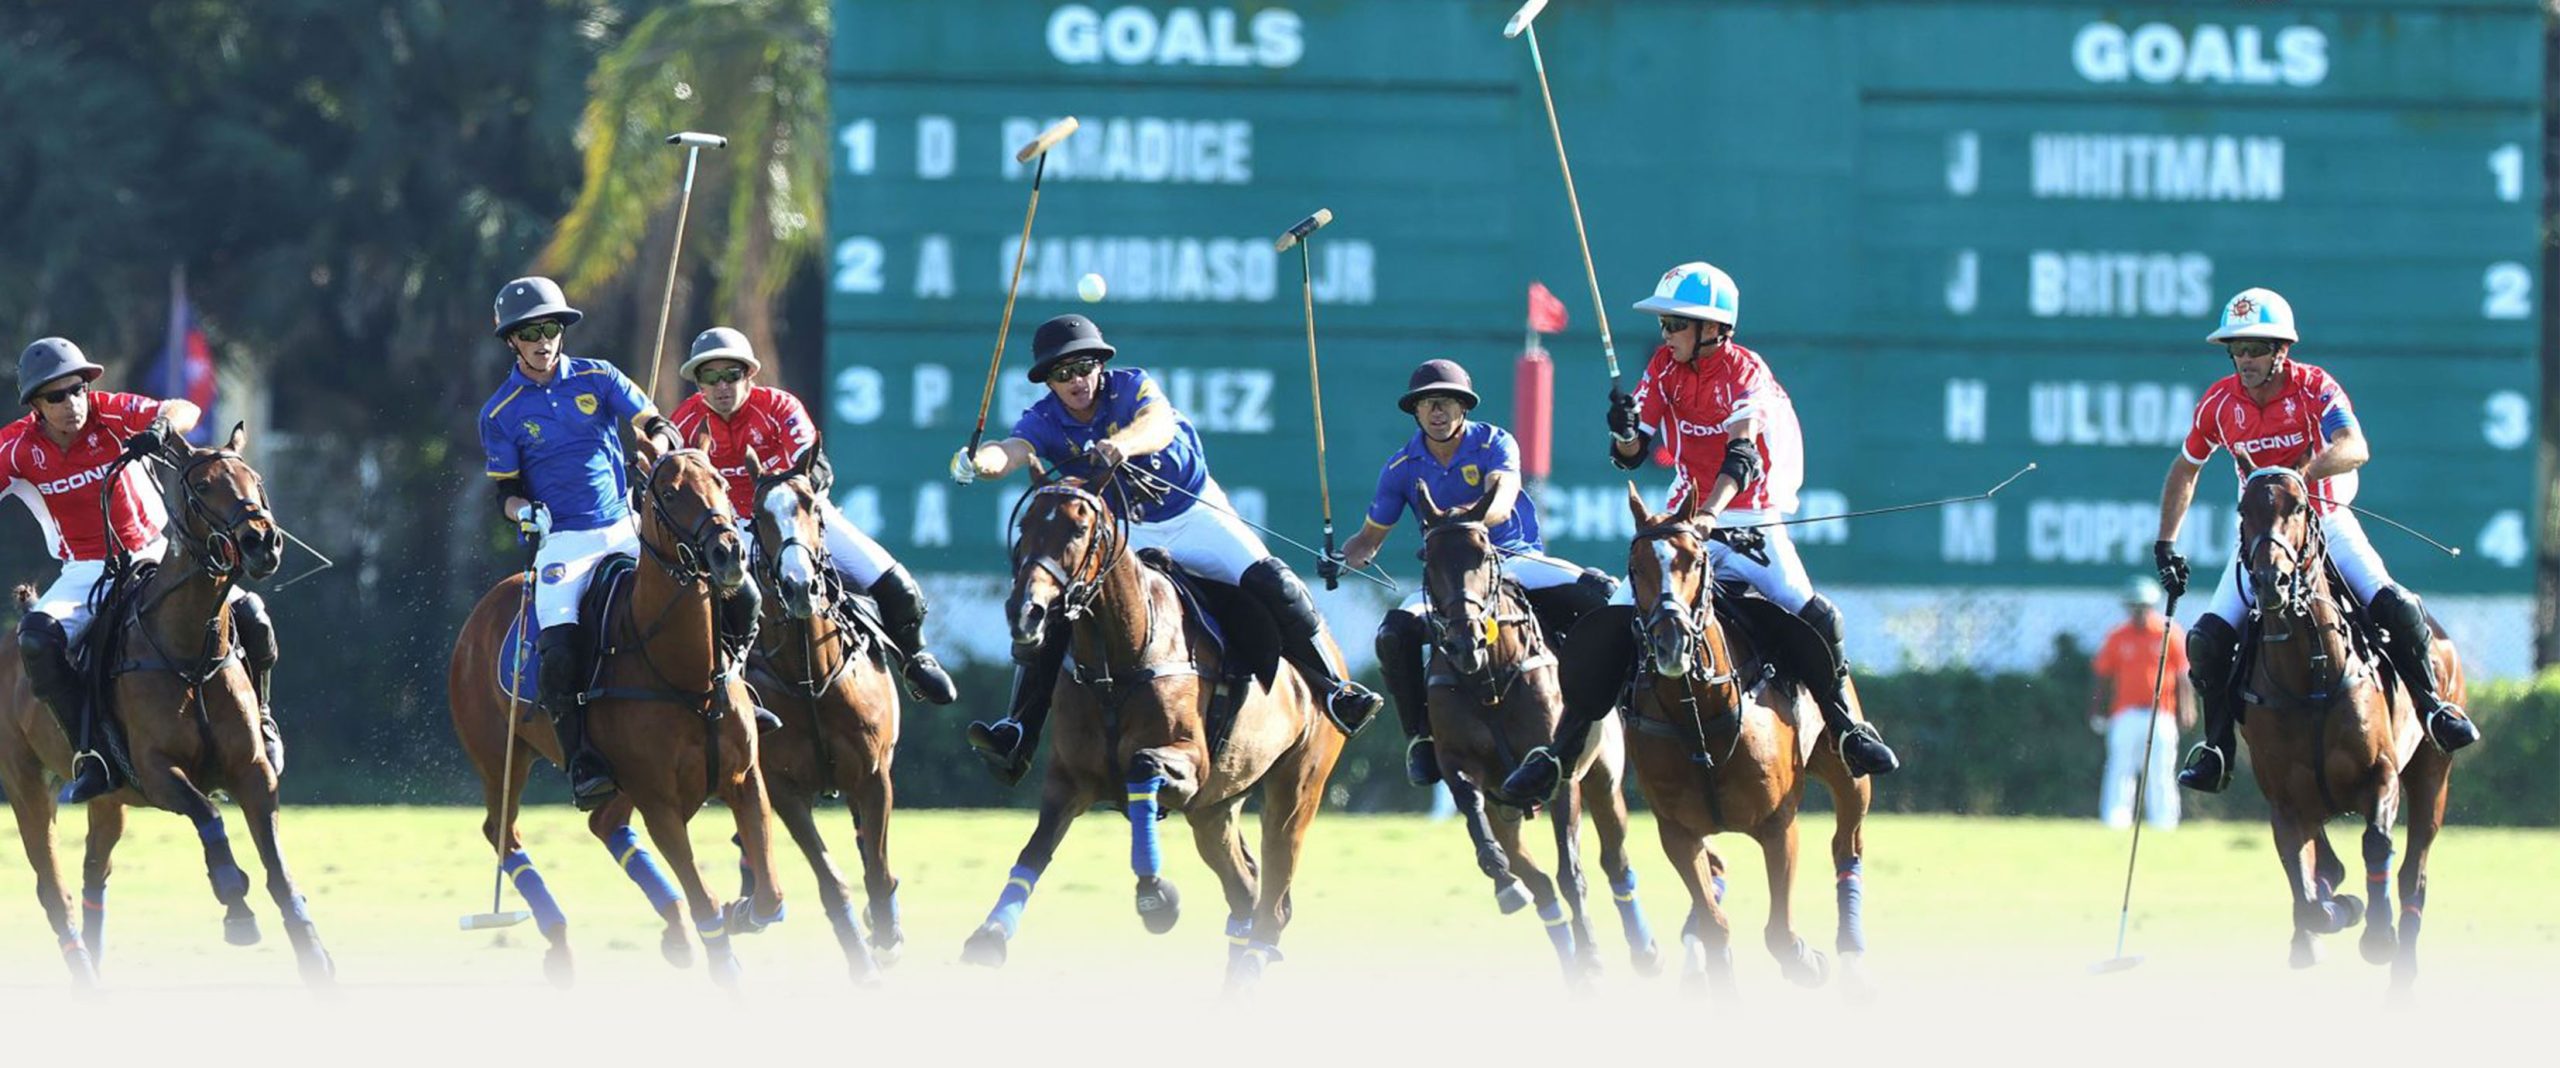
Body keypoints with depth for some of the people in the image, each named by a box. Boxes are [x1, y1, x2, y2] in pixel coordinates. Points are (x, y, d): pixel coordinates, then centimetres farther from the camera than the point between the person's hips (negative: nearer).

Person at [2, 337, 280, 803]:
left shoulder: (111, 415, -11)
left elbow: (186, 412, -24)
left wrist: (162, 426, -47)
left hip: (155, 554, 0)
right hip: (86, 573, 0)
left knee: (248, 614, -17)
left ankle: (256, 720, 11)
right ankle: (94, 756, -25)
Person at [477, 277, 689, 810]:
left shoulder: (598, 379, 7)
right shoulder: (501, 414, 4)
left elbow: (660, 429, 4)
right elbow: (507, 489, 6)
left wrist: (654, 448, -18)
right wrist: (523, 511, -16)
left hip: (626, 529, 2)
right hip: (561, 541, -2)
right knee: (559, 650, -27)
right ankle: (583, 763, -22)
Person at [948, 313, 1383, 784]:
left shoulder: (1132, 387, -17)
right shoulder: (1044, 421, -11)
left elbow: (1159, 423, -38)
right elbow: (1014, 450, -32)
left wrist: (1125, 444, -62)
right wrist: (982, 460, -57)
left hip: (1194, 513, -2)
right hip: (1122, 533, 2)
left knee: (1270, 582, -18)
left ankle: (1334, 691, -5)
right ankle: (1018, 734, -13)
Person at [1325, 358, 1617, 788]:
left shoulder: (1494, 443, -7)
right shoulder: (1402, 467, 2)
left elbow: (1501, 503, -26)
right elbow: (1371, 536, 11)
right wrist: (1343, 559, -12)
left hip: (1515, 559, -2)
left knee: (1599, 593, -27)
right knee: (1395, 633, -27)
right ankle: (1421, 736, -12)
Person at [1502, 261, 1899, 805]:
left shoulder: (1745, 371, -12)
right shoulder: (1664, 367, 2)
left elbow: (1742, 454, -26)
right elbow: (1630, 456, 2)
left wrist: (1709, 514, -42)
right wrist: (1625, 432, -23)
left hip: (1750, 517, -4)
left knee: (1817, 618, -23)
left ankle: (1846, 731, -3)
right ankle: (1558, 753, -5)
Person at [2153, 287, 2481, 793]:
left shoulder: (2314, 387, -16)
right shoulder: (2220, 404, -5)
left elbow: (2355, 448, -33)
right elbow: (2185, 470, 12)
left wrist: (2299, 474, -49)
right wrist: (2166, 545, 6)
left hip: (2328, 522, -3)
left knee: (2395, 608, -23)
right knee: (2208, 640, -13)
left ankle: (2431, 704, -1)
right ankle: (2217, 750, 4)